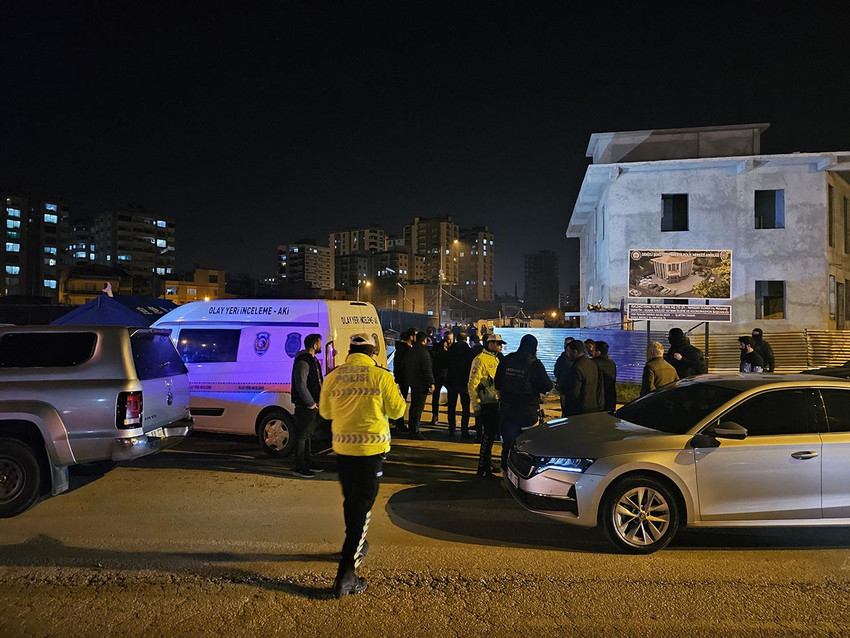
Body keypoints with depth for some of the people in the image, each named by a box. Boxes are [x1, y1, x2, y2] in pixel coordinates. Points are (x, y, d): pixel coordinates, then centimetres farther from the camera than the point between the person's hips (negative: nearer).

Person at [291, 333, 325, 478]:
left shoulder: (313, 360, 15)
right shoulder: (303, 361, -17)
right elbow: (301, 385, -23)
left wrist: (317, 402, 15)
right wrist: (311, 403, -18)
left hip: (313, 405, 10)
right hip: (305, 406, -10)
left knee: (307, 434, 17)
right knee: (302, 435, -2)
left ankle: (307, 463, 28)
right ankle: (300, 467, 4)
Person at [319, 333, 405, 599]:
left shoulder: (333, 376, 0)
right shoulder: (381, 375, -10)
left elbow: (325, 411, 11)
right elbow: (397, 410, -3)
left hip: (342, 447, 4)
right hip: (372, 447, -4)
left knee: (350, 501, 23)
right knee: (362, 507, 1)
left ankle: (357, 546, 43)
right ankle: (346, 573, -3)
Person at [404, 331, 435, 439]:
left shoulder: (409, 353, 8)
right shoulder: (424, 353, -18)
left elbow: (406, 368, 17)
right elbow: (428, 370, -20)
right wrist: (431, 383, -15)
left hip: (412, 383, 8)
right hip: (421, 384, -8)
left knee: (413, 406, 19)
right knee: (419, 407, -4)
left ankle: (411, 427, 27)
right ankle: (415, 431, -3)